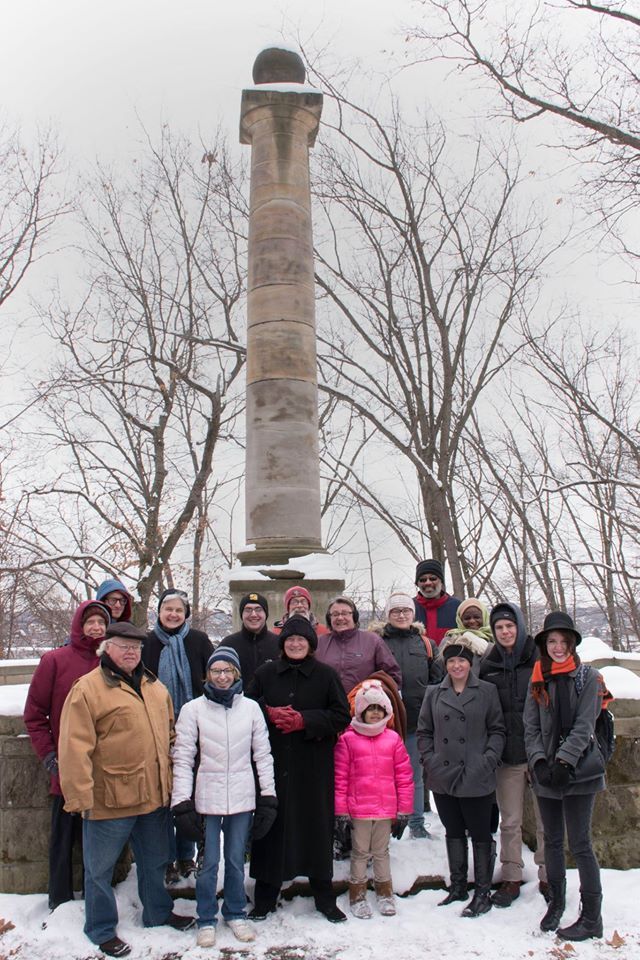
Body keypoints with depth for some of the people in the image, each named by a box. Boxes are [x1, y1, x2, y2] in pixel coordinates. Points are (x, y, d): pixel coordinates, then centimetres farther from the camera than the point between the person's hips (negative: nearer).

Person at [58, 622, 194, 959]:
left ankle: (158, 913, 42)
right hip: (109, 800, -6)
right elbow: (75, 748, -17)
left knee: (154, 861, 23)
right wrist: (80, 797, -19)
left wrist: (173, 779, 15)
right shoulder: (87, 689, -14)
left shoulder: (154, 687, 8)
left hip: (154, 795, 6)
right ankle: (102, 929, 30)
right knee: (100, 867, 11)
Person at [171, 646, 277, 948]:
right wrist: (182, 801, -8)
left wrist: (268, 797, 3)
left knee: (236, 859, 14)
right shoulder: (193, 709, -5)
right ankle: (206, 919, 27)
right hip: (207, 797, -1)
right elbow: (182, 757, -4)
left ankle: (236, 913, 34)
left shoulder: (251, 708, 0)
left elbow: (263, 754, 4)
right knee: (209, 862, 8)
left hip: (242, 797, 2)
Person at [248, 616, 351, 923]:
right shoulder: (265, 674, 6)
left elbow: (342, 715, -2)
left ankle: (324, 895, 24)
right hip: (274, 762, 1)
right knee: (273, 826, 5)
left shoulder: (326, 675, 1)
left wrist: (305, 720, -13)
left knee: (317, 826, 6)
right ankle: (265, 897, 21)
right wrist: (269, 714, -11)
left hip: (314, 767, -1)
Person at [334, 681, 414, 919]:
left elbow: (404, 776, 5)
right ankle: (357, 896, 25)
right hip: (358, 810, -2)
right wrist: (341, 811, -5)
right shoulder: (348, 740, -7)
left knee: (382, 852, 17)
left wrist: (404, 810, 5)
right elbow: (340, 778, -4)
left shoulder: (393, 739, 1)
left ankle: (385, 894, 32)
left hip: (386, 809, 2)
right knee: (360, 852, 10)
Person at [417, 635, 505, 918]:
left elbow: (497, 730, 0)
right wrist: (430, 761, -1)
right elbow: (424, 732, 10)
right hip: (443, 778, 3)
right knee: (454, 833, 16)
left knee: (480, 834, 5)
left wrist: (488, 761, -11)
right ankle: (458, 886, 30)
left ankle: (483, 892, 18)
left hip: (477, 779, -3)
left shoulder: (487, 691, -1)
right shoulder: (434, 693, 7)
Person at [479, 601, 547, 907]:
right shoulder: (487, 667, 5)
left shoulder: (540, 658, -3)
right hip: (508, 755, 2)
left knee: (547, 820, 7)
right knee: (510, 821, 10)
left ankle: (548, 877, 23)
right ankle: (511, 878, 23)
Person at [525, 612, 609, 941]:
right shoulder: (538, 681, 8)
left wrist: (563, 762, -16)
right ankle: (555, 903, 30)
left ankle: (592, 919, 7)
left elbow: (583, 726, -10)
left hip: (578, 770, -4)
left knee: (579, 844, -3)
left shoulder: (588, 677, -4)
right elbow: (531, 727, 5)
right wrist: (539, 761, -9)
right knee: (552, 840, 14)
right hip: (545, 773, 4)